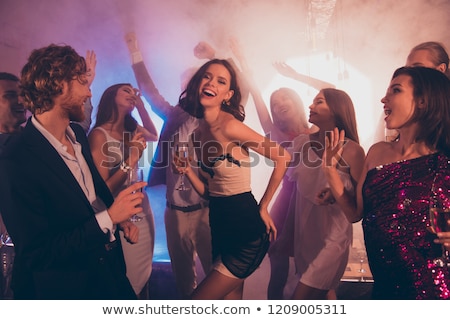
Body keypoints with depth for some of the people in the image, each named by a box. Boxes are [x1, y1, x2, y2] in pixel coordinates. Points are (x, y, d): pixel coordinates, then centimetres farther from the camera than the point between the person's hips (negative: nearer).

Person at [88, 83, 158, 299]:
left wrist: (140, 104, 14)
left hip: (142, 210, 6)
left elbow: (154, 136, 25)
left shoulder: (132, 130, 4)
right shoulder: (99, 134, -13)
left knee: (143, 275, 18)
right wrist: (131, 160, -25)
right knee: (127, 281, 7)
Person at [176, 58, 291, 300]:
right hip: (219, 227, 8)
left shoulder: (230, 126, -17)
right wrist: (187, 171, -6)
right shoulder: (199, 132, 7)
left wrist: (262, 207, -9)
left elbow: (282, 158, -16)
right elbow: (209, 191, 11)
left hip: (247, 230, -7)